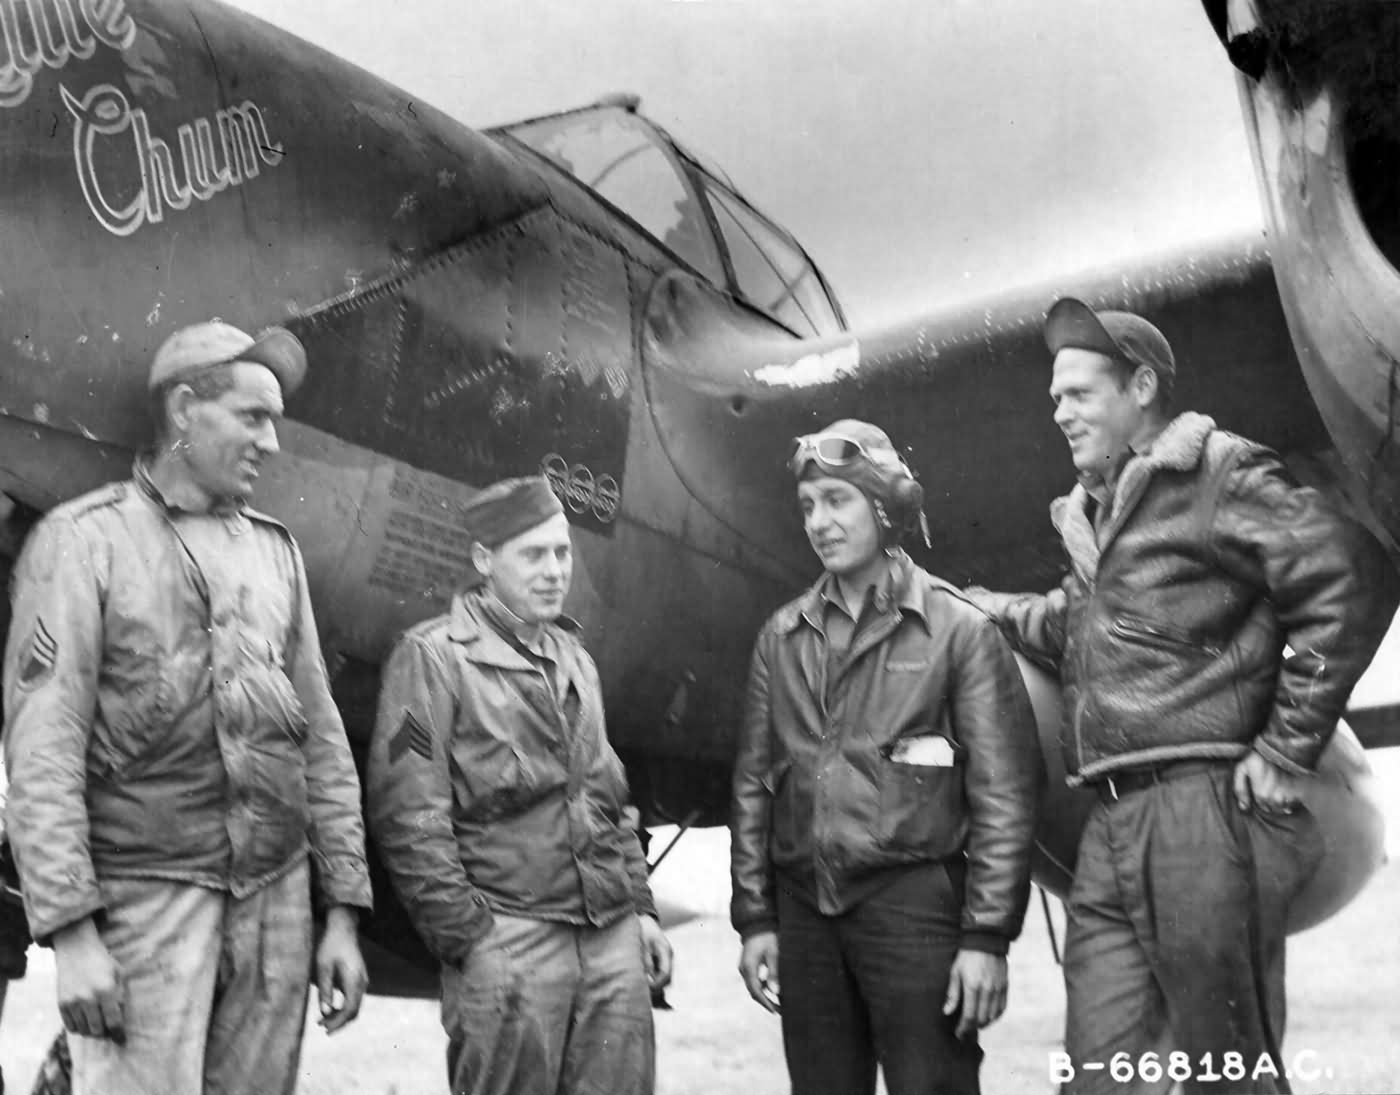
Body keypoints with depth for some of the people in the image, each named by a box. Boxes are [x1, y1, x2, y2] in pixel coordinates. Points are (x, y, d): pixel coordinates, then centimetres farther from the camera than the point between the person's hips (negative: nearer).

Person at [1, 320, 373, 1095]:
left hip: (278, 893, 5)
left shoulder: (275, 550, 11)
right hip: (146, 895, -4)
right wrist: (70, 931, -15)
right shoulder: (87, 539, -3)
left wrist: (342, 912, 9)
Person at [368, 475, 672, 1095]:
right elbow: (408, 816, -10)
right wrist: (467, 938, -13)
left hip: (614, 939, 6)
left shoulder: (573, 657, 17)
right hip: (510, 942, -6)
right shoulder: (435, 657, -5)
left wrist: (640, 907, 15)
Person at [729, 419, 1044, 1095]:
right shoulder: (782, 637, 11)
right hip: (803, 908, 4)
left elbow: (1003, 794, -5)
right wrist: (754, 918, 8)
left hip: (914, 904, -4)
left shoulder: (958, 629, -2)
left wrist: (987, 936, -9)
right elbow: (754, 784, 13)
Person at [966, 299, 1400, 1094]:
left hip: (1200, 810, -7)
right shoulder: (1094, 512, 21)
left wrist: (1288, 751, -13)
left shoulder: (1218, 474, -4)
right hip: (1111, 827, 8)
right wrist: (993, 611, 17)